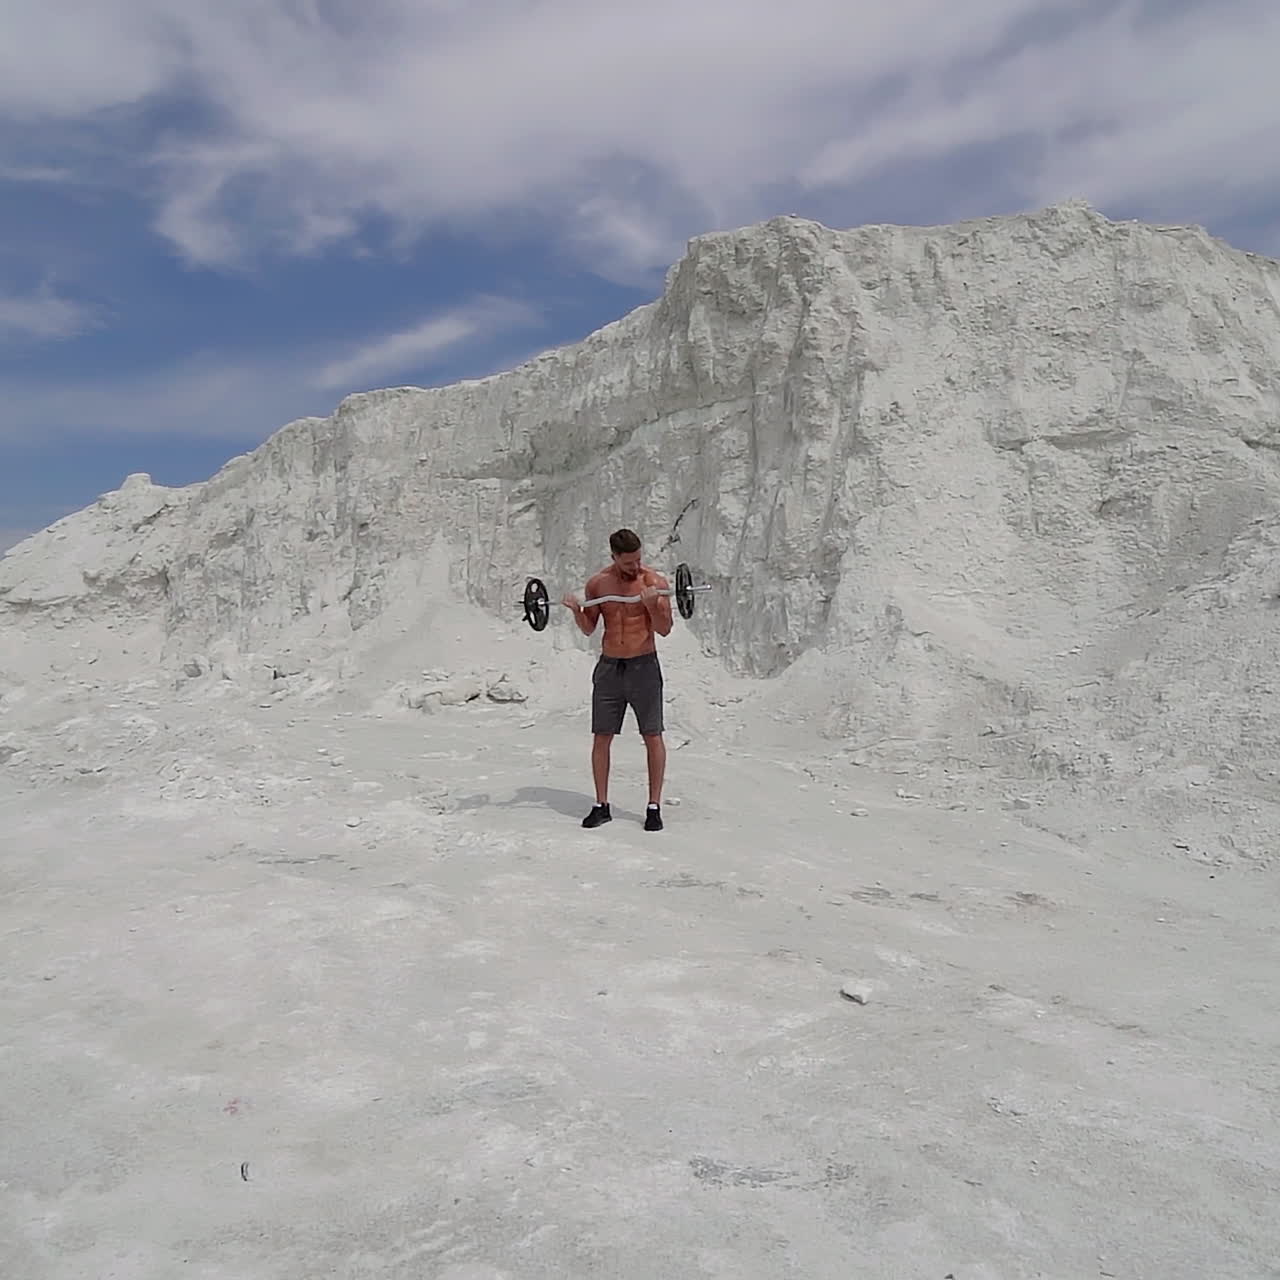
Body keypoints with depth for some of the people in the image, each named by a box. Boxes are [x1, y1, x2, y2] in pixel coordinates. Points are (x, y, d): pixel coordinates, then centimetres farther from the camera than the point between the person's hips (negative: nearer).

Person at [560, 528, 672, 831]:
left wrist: (652, 604, -25)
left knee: (653, 737, -1)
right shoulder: (597, 583, 2)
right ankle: (601, 805, 16)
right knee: (601, 738, 4)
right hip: (608, 667, 3)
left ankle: (654, 807, 9)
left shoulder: (655, 581, -6)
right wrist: (576, 610, -11)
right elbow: (588, 629, 9)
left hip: (644, 666, -3)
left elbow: (665, 629, -8)